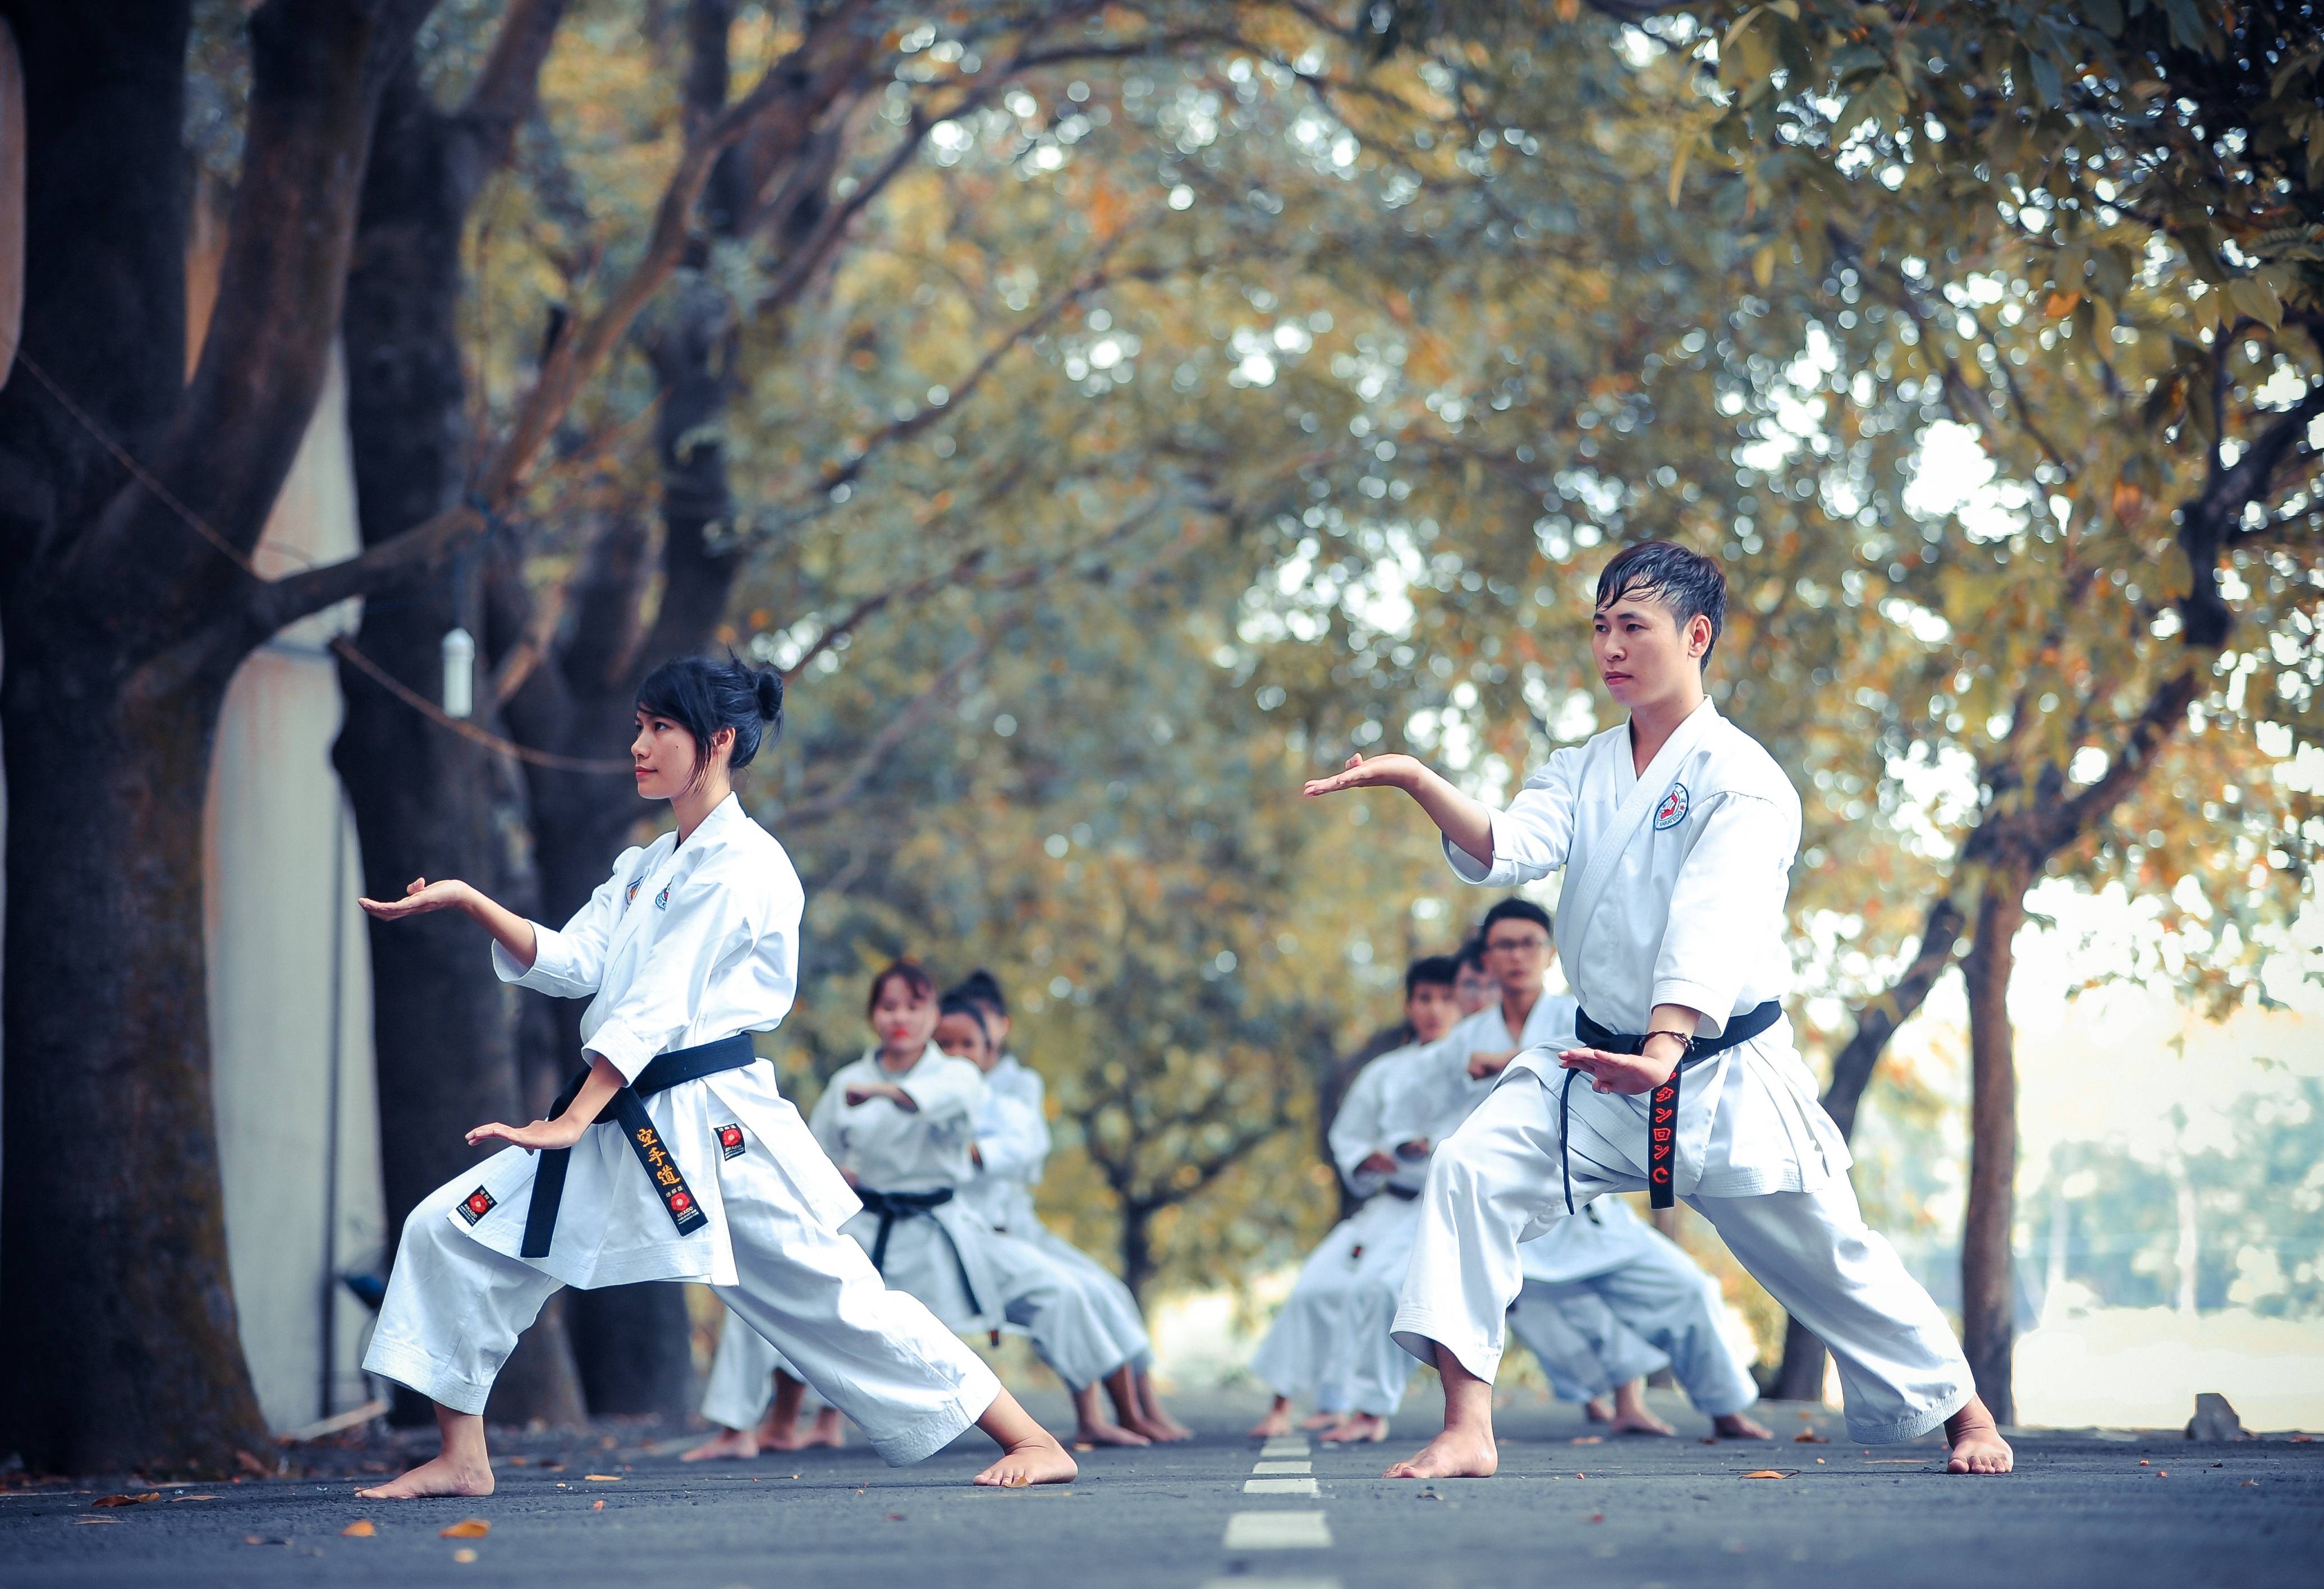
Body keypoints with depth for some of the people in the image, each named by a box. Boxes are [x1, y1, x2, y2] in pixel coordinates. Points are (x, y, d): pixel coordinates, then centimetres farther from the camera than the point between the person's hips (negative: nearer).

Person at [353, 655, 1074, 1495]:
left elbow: (660, 1004, -16)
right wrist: (470, 902, -7)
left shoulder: (742, 865, -9)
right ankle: (462, 1459, 6)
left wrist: (571, 1122, -21)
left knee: (839, 1300, -7)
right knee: (448, 1234, -1)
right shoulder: (648, 867, 19)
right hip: (624, 1125, 8)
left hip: (713, 1123, -8)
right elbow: (572, 962, 6)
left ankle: (1034, 1442, 2)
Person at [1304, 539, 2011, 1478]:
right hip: (1600, 1069, 5)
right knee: (1471, 1172, -16)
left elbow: (1709, 932, -27)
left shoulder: (1742, 781, -11)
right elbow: (1503, 848, -12)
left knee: (1829, 1262, 2)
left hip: (1724, 1078, -5)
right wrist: (1420, 784, -31)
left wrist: (1664, 1051, -42)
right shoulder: (1583, 773, 8)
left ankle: (1962, 1410, 27)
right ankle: (1466, 1430, -16)